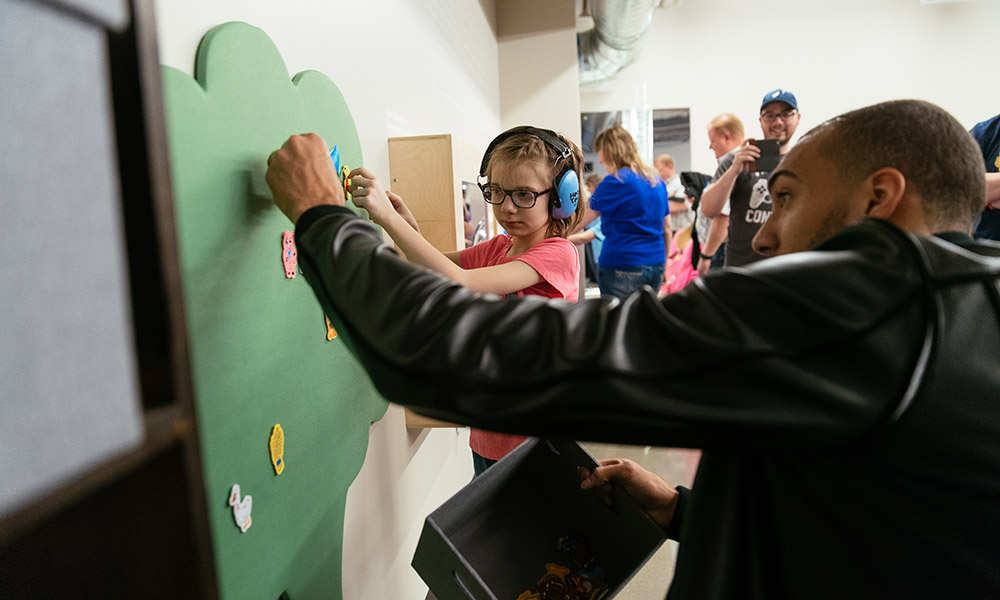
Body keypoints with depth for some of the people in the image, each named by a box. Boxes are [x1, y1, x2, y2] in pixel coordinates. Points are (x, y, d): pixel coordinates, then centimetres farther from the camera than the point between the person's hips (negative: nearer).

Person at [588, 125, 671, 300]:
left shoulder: (616, 181, -11)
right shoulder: (657, 181, 13)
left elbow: (583, 218, -8)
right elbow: (667, 229, 17)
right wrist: (663, 264, 24)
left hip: (623, 266, -8)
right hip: (656, 265, 8)